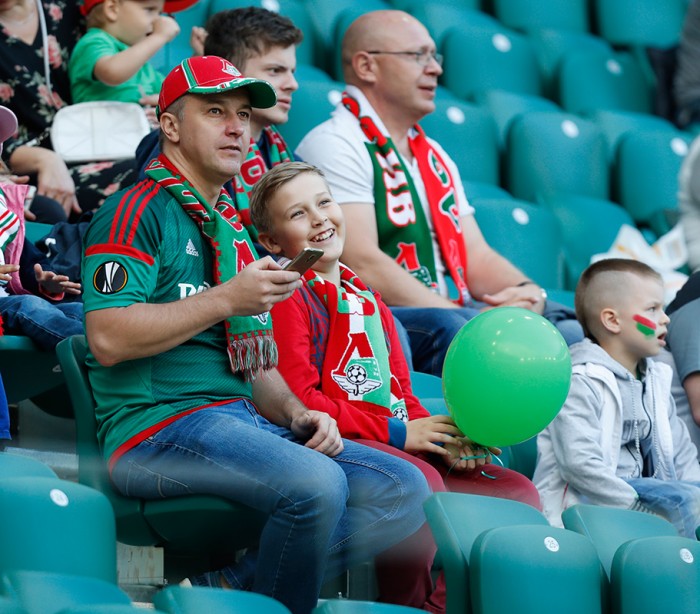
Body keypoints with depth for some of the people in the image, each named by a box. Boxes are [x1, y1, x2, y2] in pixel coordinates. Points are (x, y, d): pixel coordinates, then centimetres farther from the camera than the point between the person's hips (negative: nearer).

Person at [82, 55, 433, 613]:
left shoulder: (235, 229, 26)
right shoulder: (139, 211, -1)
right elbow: (108, 339, -15)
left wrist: (297, 413, 7)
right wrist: (226, 300, -13)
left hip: (246, 421, 9)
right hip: (160, 424, -9)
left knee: (404, 491, -9)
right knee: (317, 484, -33)